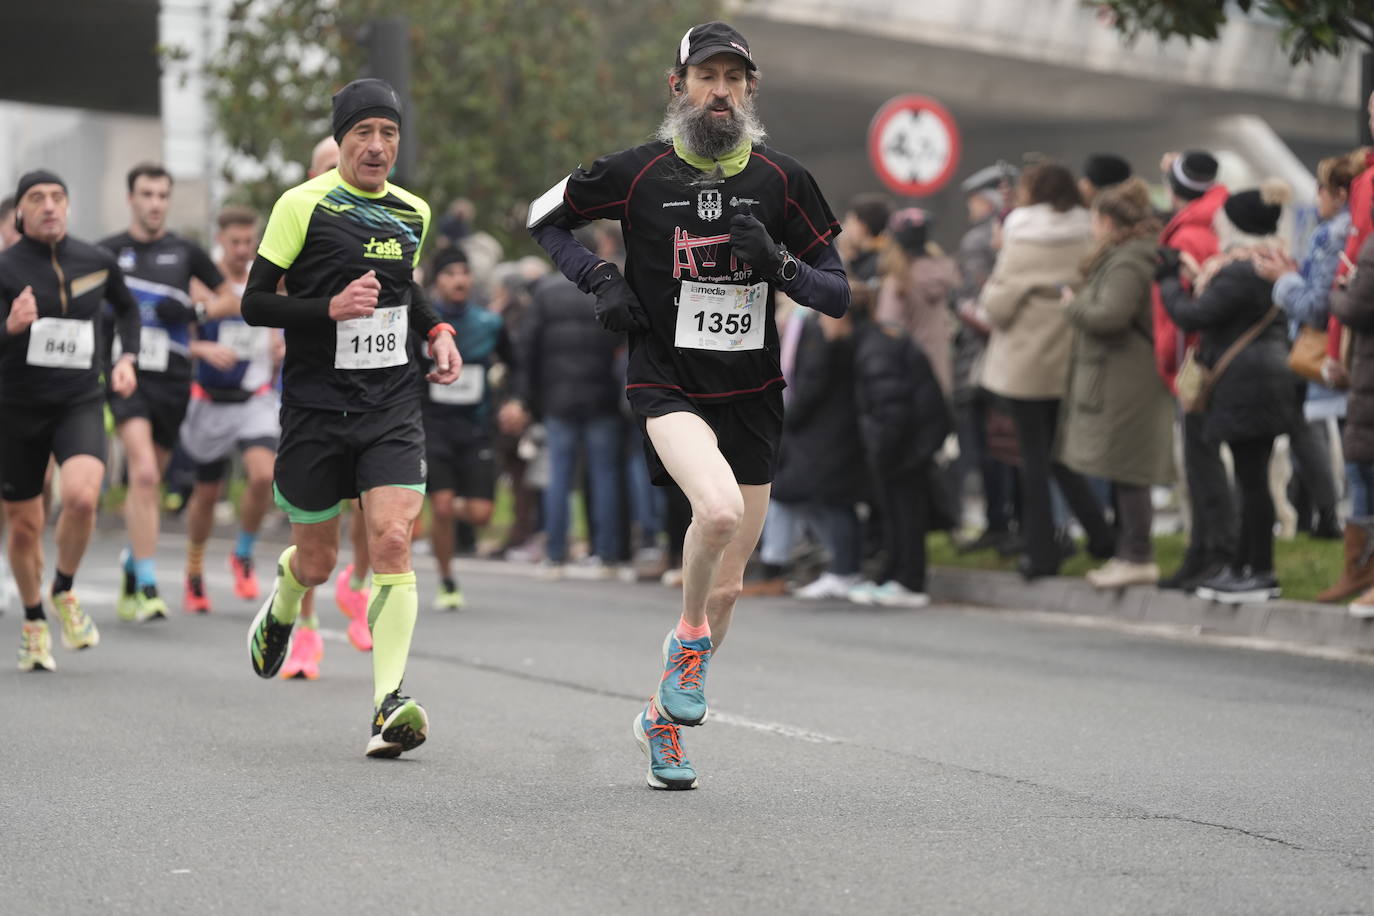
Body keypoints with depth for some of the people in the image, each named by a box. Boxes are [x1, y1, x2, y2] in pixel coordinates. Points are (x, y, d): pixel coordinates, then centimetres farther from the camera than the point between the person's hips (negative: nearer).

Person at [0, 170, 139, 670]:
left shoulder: (98, 262, 1)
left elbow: (127, 308, 21)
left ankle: (64, 591, 2)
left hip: (81, 403, 1)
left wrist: (127, 358, 7)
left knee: (82, 496, -26)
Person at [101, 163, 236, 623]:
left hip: (172, 378, 3)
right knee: (144, 472, -20)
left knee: (149, 482, 10)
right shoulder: (107, 252, 5)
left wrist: (194, 312, -4)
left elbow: (230, 298, 14)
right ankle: (146, 586, -20)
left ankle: (133, 564, 33)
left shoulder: (185, 252, 8)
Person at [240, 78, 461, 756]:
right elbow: (254, 303, -6)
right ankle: (281, 606, 45)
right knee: (317, 561, 8)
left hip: (392, 405, 3)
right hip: (315, 404, -3)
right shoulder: (303, 204, -5)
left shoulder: (413, 212, 11)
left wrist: (436, 331, 9)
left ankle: (388, 706, -15)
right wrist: (330, 308, -20)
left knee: (391, 541, -15)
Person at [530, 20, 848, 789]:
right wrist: (602, 280, -3)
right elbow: (545, 218, 12)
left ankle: (665, 719, 32)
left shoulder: (784, 180, 1)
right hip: (668, 385, -3)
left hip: (752, 396, 3)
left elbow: (840, 295, 3)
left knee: (728, 587, 9)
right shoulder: (637, 173, -4)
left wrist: (778, 263, -15)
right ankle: (689, 638, -4)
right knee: (719, 508, -33)